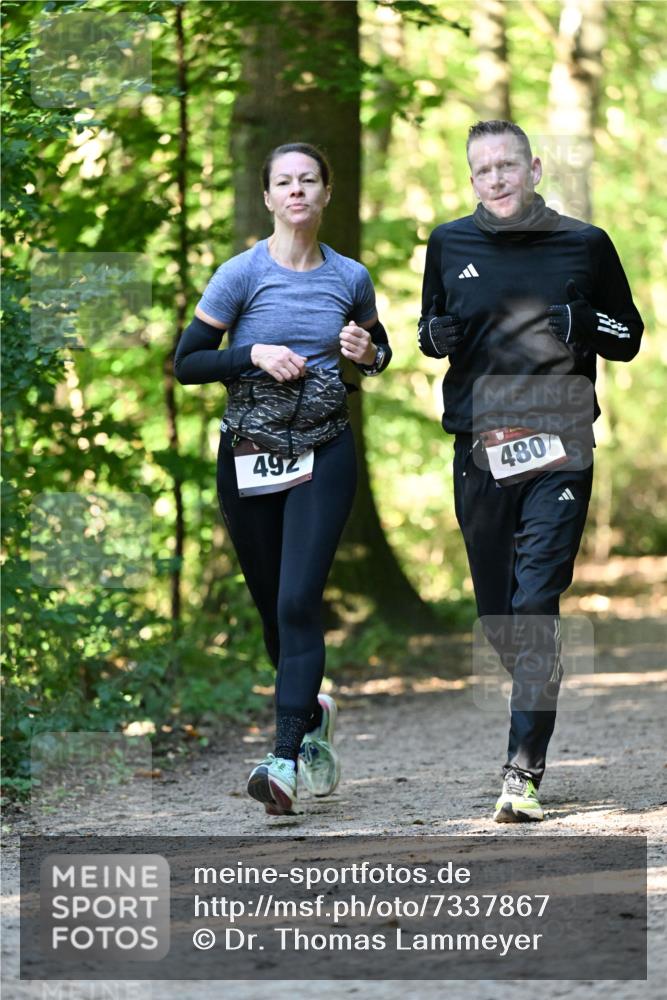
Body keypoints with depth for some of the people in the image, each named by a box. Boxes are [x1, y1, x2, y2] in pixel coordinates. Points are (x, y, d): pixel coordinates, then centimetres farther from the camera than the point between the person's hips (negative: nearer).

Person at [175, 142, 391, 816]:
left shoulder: (350, 278, 3)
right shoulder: (242, 275, -4)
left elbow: (378, 350, 20)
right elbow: (186, 363, -2)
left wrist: (368, 353, -2)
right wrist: (255, 355, -15)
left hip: (324, 453, -1)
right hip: (248, 454, 1)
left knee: (298, 601, -15)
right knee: (272, 607, 11)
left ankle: (285, 759, -19)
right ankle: (312, 713, 39)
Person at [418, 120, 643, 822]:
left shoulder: (585, 245, 4)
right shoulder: (450, 245, 9)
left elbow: (629, 338, 13)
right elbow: (430, 330, 23)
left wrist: (586, 323, -9)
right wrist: (436, 334, -1)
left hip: (558, 446, -3)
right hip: (478, 449, 3)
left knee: (536, 605, -13)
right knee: (495, 611, 8)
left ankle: (523, 771, -17)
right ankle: (534, 712, 34)